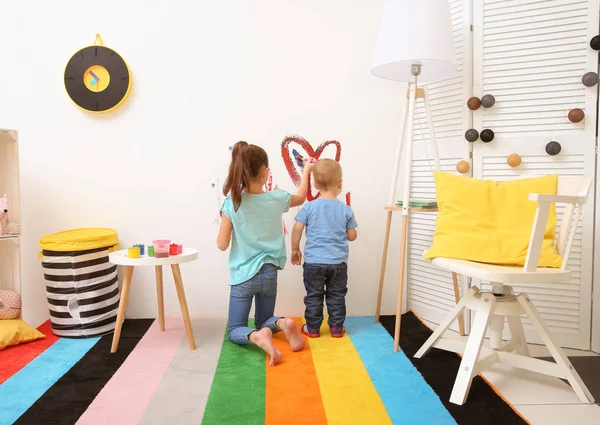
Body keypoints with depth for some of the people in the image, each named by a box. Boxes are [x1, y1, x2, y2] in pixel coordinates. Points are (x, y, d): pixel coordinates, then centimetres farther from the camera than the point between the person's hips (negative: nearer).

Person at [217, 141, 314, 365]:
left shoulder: (231, 204, -15)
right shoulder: (277, 199, -8)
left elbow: (222, 244, -10)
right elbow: (301, 197, 16)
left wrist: (221, 228, 9)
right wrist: (306, 171, 29)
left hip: (243, 276, -2)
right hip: (269, 274, 3)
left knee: (235, 330, 12)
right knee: (263, 321, 24)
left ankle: (258, 337, -21)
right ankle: (283, 323, -10)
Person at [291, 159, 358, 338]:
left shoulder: (309, 207, -7)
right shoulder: (346, 210, -4)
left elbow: (297, 230, -6)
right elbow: (352, 236, 2)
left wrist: (295, 250, 8)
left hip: (314, 261, -1)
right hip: (338, 262, 1)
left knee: (313, 296, 12)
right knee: (336, 296, 14)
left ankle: (312, 328, 21)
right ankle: (337, 327, 23)